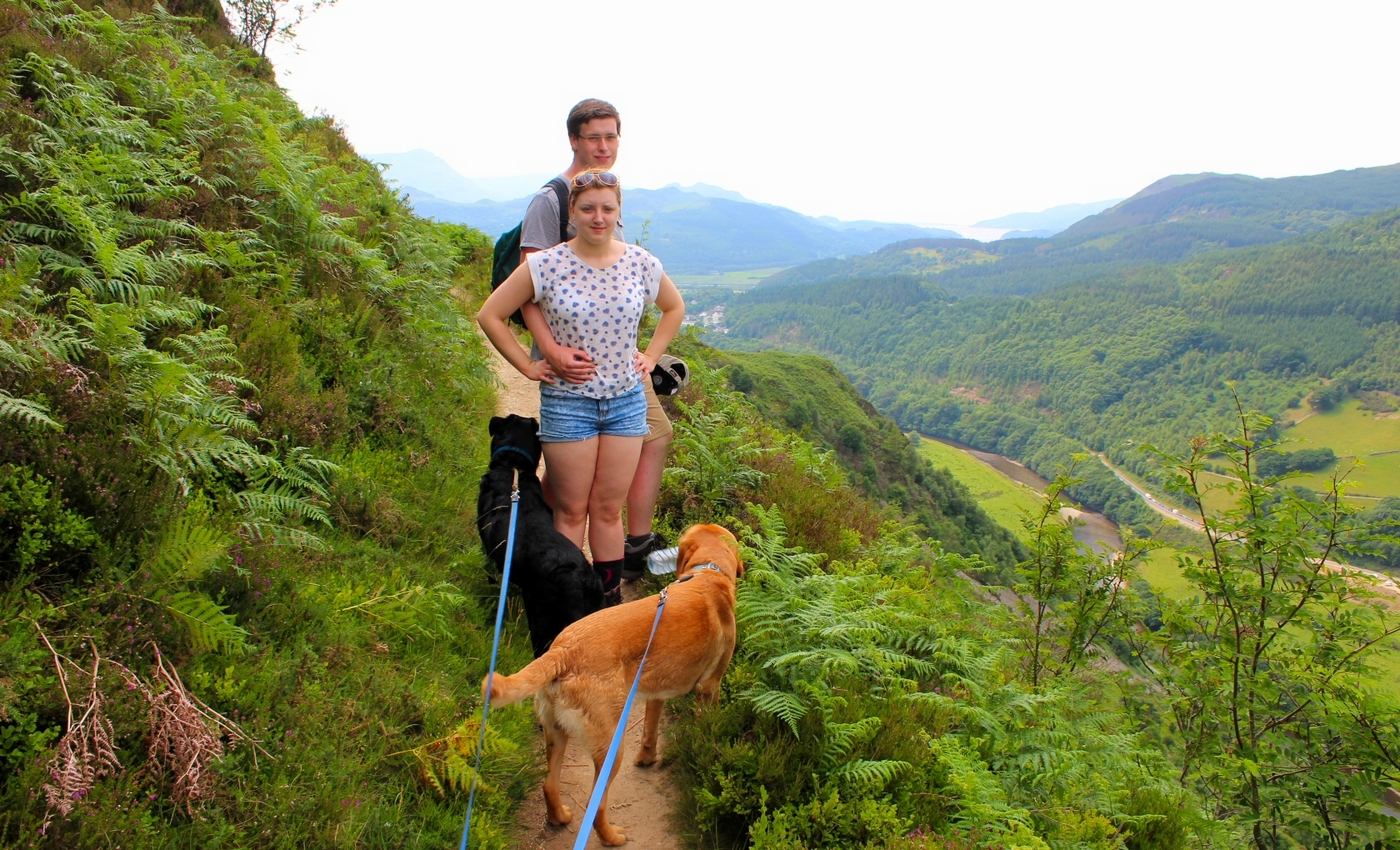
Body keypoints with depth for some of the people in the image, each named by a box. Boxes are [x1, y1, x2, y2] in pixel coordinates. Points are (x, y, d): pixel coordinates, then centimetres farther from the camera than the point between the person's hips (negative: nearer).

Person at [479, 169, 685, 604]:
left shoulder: (641, 263, -1)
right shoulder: (546, 265, -10)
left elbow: (674, 308, 19)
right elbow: (490, 316, -2)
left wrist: (651, 357, 10)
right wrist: (527, 366, -3)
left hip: (626, 400, 2)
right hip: (567, 401, -2)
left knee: (609, 509, 9)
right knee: (571, 511, 4)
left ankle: (610, 599, 20)